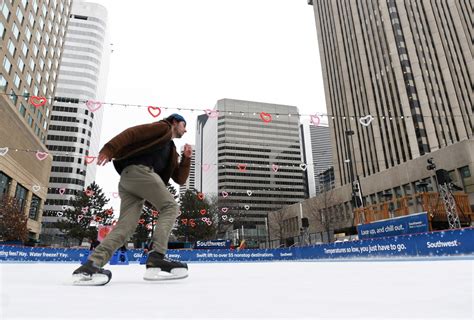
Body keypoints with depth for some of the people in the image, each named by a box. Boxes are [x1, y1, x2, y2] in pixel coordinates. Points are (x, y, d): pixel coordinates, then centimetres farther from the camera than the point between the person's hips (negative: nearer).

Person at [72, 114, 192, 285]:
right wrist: (109, 149, -15)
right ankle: (156, 259, -20)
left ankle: (90, 265, -17)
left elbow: (180, 179, 28)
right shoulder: (162, 127, 14)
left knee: (125, 226, -7)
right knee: (170, 207, -10)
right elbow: (131, 133, -1)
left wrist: (186, 158, 15)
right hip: (138, 170, -8)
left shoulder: (171, 150, 35)